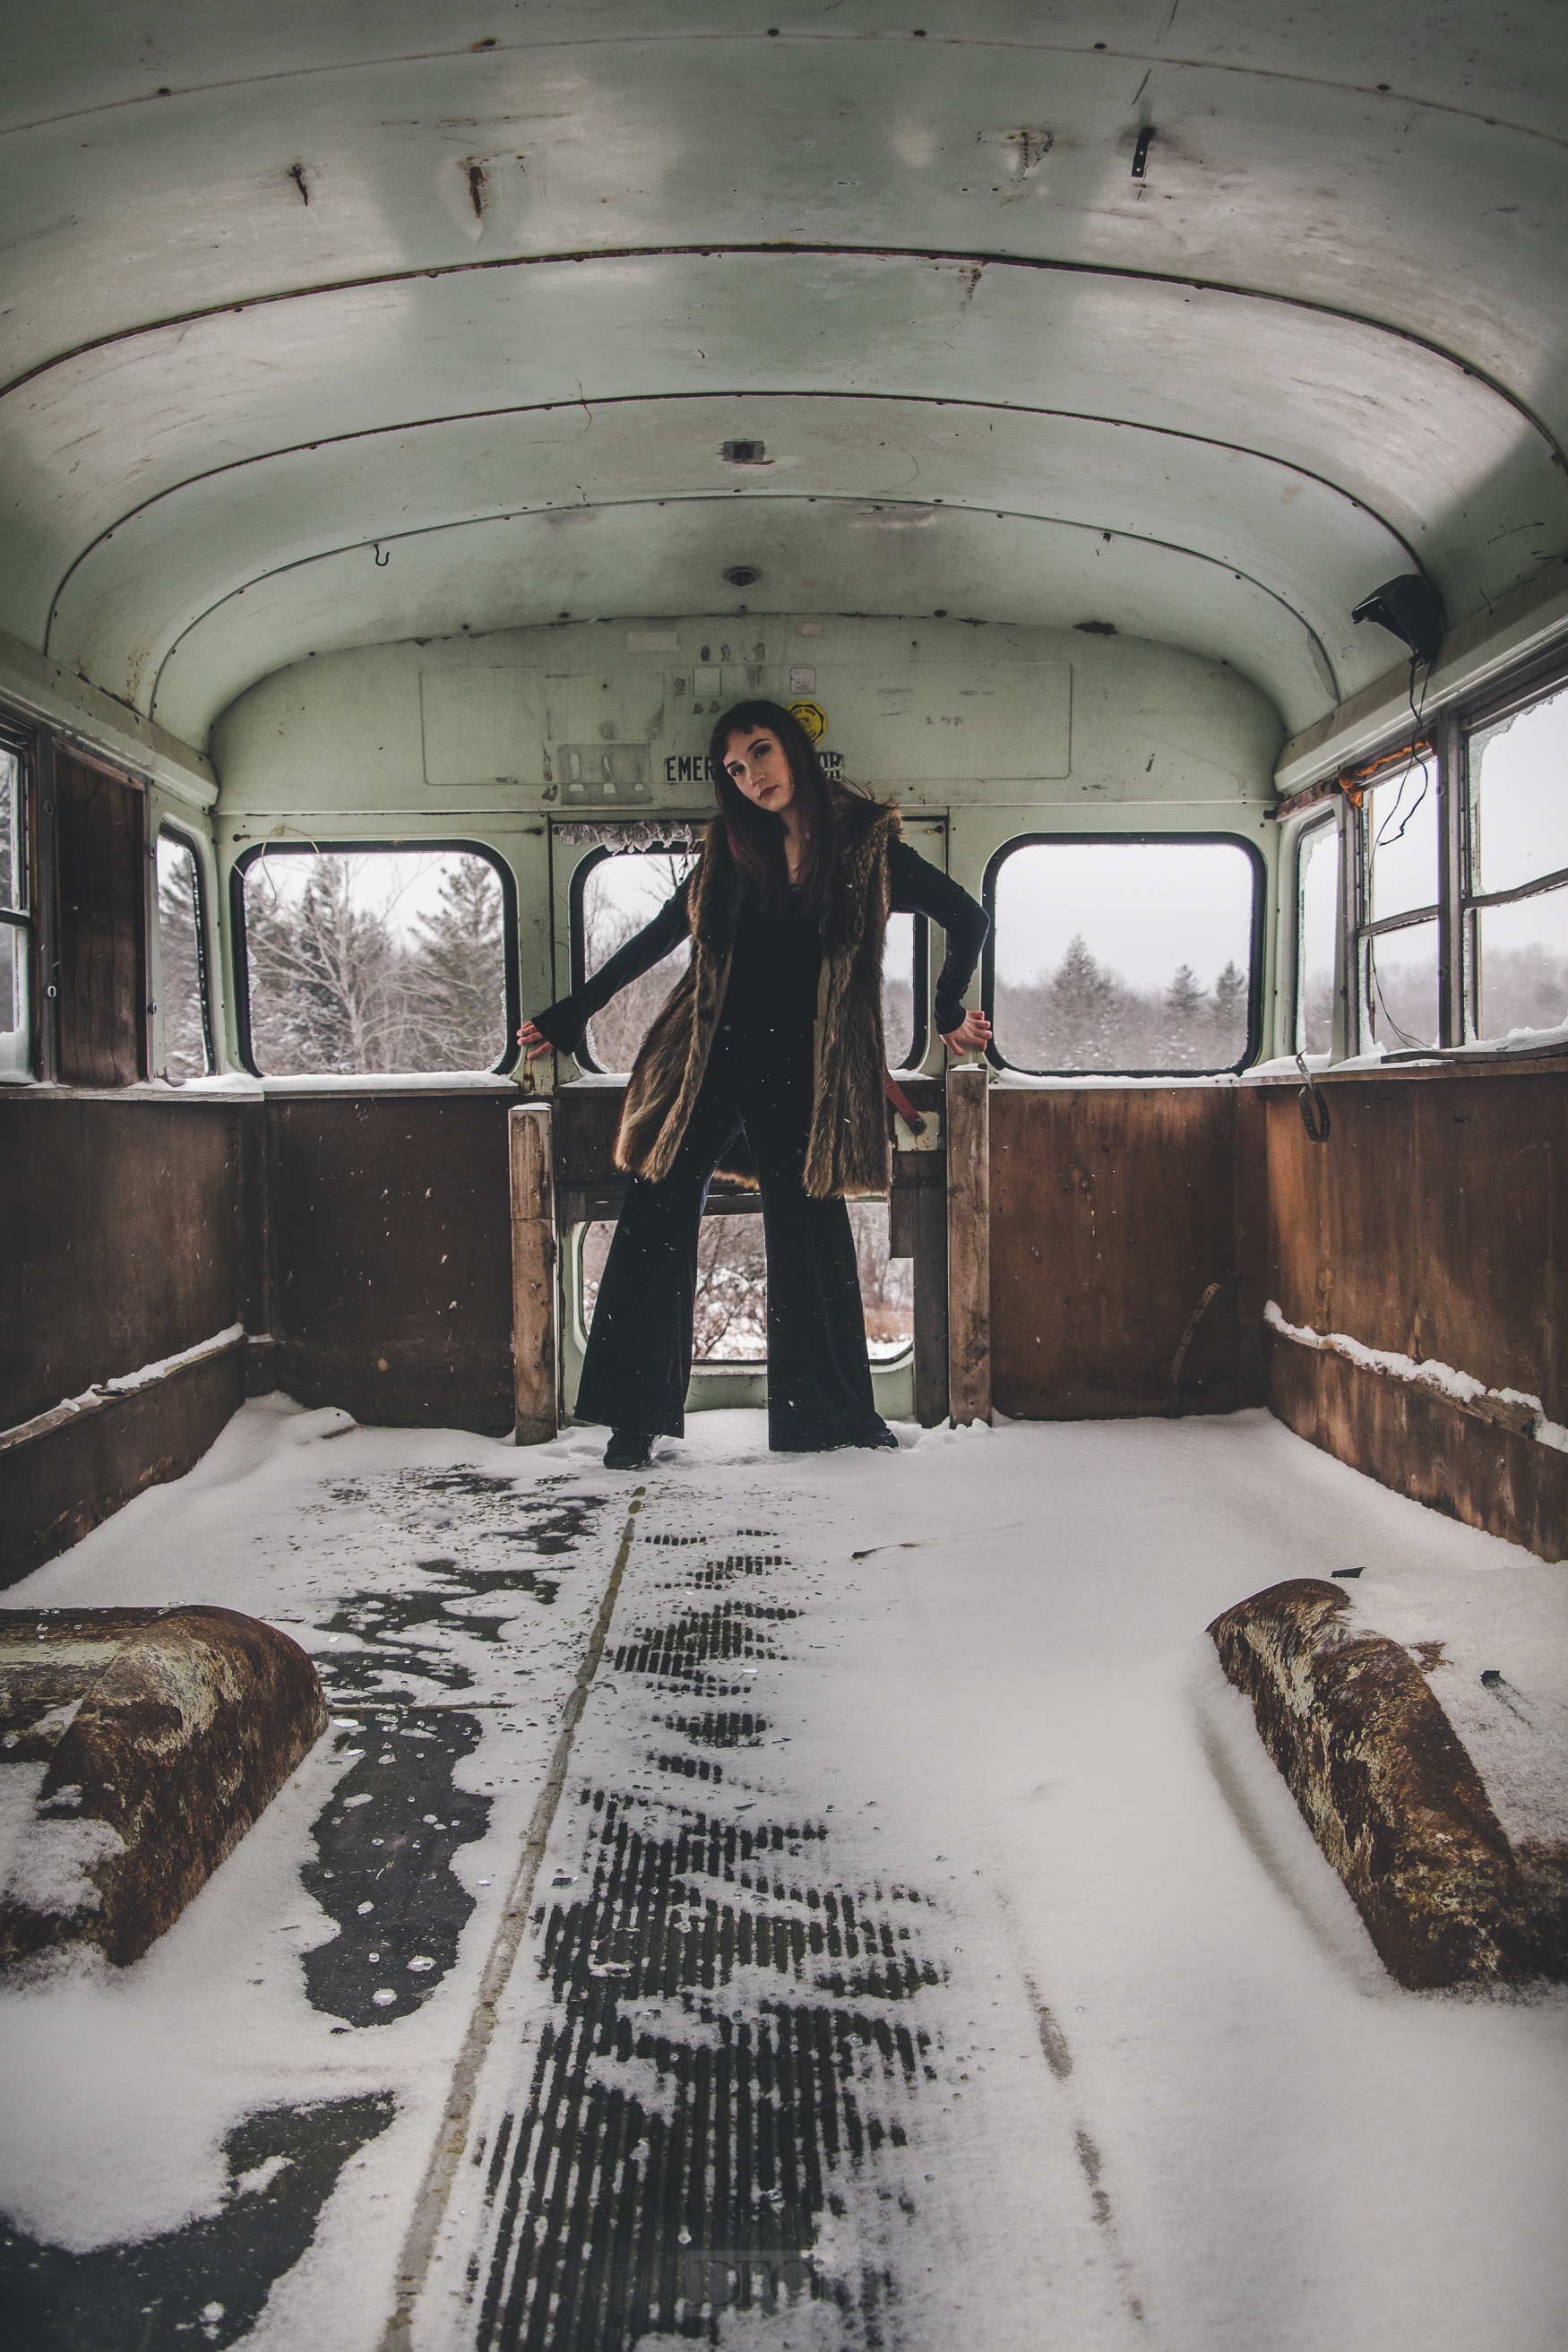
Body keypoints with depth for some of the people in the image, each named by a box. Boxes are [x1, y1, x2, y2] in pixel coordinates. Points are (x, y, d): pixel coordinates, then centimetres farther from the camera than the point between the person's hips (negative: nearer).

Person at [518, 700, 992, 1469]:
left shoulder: (865, 845, 1)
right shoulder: (730, 851, 9)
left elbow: (967, 919, 8)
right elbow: (655, 939, 15)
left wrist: (949, 1014, 10)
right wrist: (567, 1017, 17)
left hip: (796, 1068, -2)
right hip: (709, 1057, 2)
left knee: (808, 1233, 2)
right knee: (658, 1218, -4)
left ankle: (834, 1413, 17)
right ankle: (635, 1415, 5)